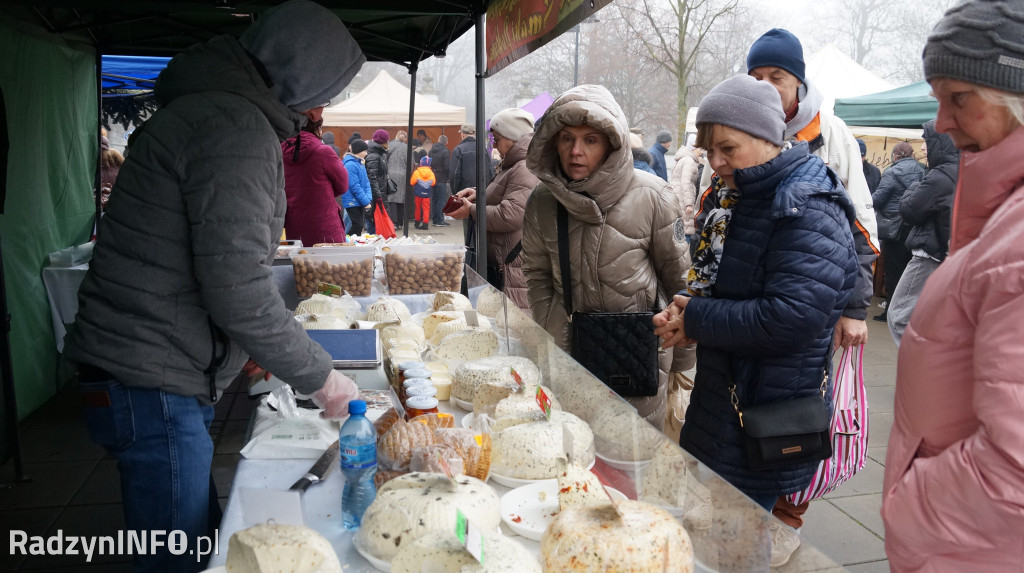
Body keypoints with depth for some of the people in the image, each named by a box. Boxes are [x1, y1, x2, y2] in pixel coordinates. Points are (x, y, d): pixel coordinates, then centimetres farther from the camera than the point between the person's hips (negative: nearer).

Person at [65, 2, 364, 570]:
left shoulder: (212, 108, 16)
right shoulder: (237, 128, -18)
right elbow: (236, 286, -24)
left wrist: (256, 348, 17)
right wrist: (319, 377, -13)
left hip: (158, 377, 10)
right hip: (152, 388, -10)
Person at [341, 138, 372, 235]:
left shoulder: (360, 163, 12)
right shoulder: (350, 165, -17)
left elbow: (366, 182, 11)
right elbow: (354, 186, -20)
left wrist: (368, 198, -4)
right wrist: (366, 202, -18)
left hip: (360, 202, 9)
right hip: (352, 202, -9)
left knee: (358, 226, 11)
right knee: (357, 226, -9)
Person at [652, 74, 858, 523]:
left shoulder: (808, 210, -20)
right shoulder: (737, 199, 9)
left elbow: (790, 319, -29)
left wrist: (696, 319, -19)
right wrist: (684, 307, -3)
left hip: (766, 427, -9)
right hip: (720, 399, 9)